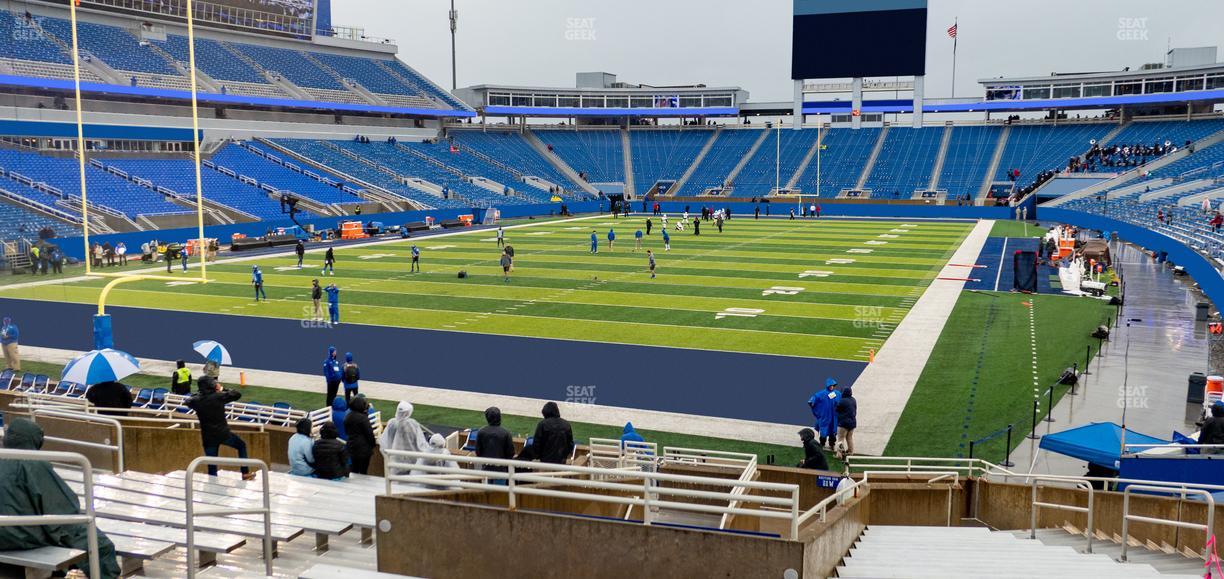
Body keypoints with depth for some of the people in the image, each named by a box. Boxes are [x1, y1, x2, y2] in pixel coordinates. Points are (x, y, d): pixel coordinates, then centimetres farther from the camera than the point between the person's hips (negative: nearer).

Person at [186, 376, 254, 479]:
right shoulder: (219, 396, -13)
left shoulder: (196, 400, -6)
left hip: (208, 438, 2)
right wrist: (223, 389, 9)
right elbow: (237, 394, -1)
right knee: (241, 446, 23)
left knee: (212, 466, 9)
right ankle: (245, 474, 23)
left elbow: (187, 402, 18)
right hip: (223, 433, -2)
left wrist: (199, 393, 16)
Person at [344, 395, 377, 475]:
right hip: (364, 447, -7)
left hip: (352, 447, 7)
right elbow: (369, 433, -14)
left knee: (355, 469, 17)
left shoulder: (347, 416, 4)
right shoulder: (362, 417, -20)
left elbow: (346, 431, 14)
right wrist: (373, 443, -1)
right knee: (363, 470, 0)